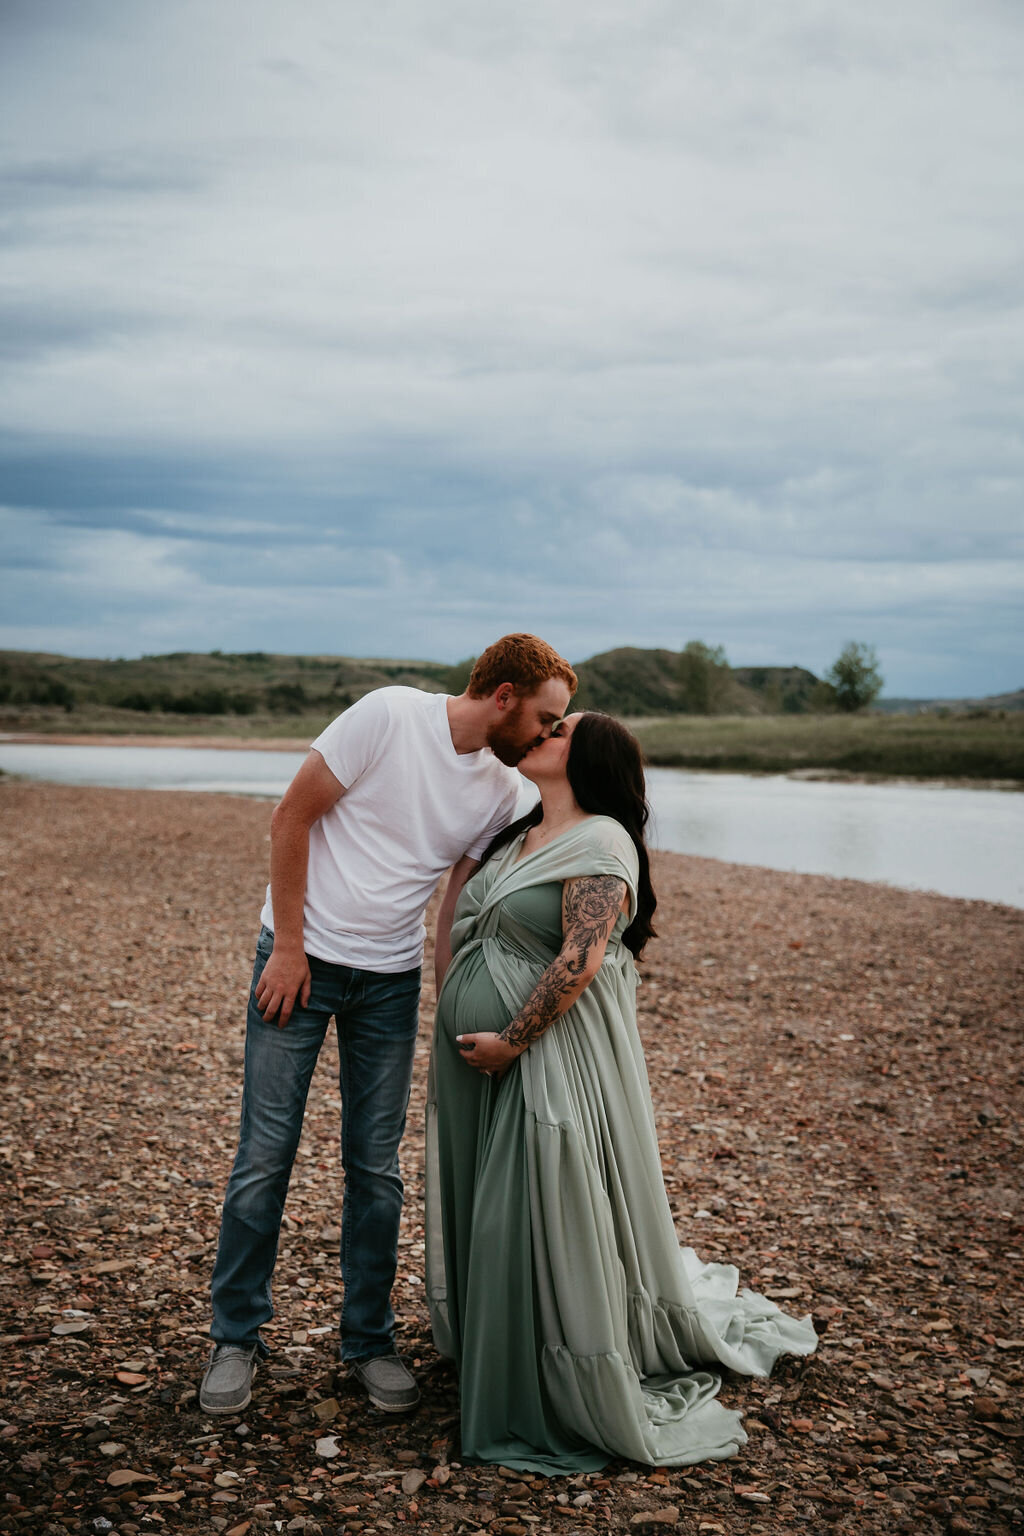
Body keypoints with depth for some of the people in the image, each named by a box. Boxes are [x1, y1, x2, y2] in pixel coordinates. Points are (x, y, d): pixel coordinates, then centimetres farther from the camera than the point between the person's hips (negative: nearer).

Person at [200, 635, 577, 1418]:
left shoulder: (503, 791, 1)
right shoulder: (390, 715, -15)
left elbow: (460, 905, 5)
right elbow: (292, 818, -12)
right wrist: (289, 948, -13)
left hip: (392, 979, 4)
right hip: (302, 958, -4)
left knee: (376, 1169, 8)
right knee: (266, 1156, 0)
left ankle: (370, 1341, 24)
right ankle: (236, 1338, 17)